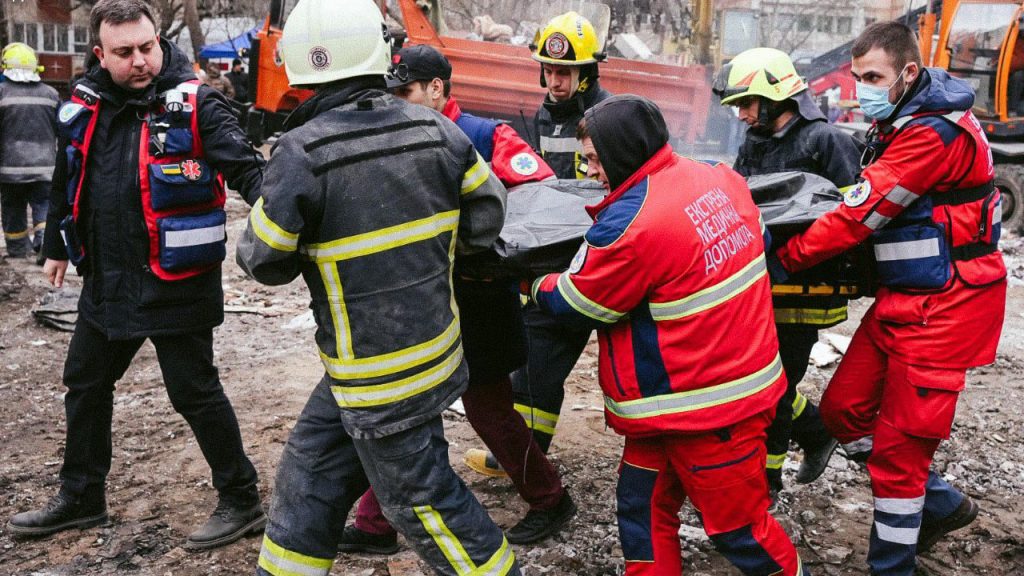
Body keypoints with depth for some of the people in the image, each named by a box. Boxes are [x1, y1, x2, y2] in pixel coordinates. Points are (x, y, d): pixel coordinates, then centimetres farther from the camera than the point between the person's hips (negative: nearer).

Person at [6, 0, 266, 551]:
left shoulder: (195, 105, -13)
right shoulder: (83, 106, 5)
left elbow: (246, 168, -21)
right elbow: (67, 181, 19)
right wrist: (57, 247, 27)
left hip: (176, 284, -7)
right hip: (106, 280, 7)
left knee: (195, 393, 1)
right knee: (85, 385, 19)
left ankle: (241, 501, 18)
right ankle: (80, 497, 39)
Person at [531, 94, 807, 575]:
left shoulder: (630, 226, -26)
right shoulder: (721, 179, -1)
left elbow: (575, 304, -10)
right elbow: (758, 236, 18)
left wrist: (536, 286, 10)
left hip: (707, 409, -9)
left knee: (738, 526, 12)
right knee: (642, 508, 18)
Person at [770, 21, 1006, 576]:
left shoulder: (934, 132, -21)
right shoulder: (895, 124, 9)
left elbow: (860, 214, -21)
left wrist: (783, 260, -13)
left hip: (944, 305, -9)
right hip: (901, 297, 9)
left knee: (898, 443, -1)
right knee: (842, 409, 11)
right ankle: (940, 503, 30)